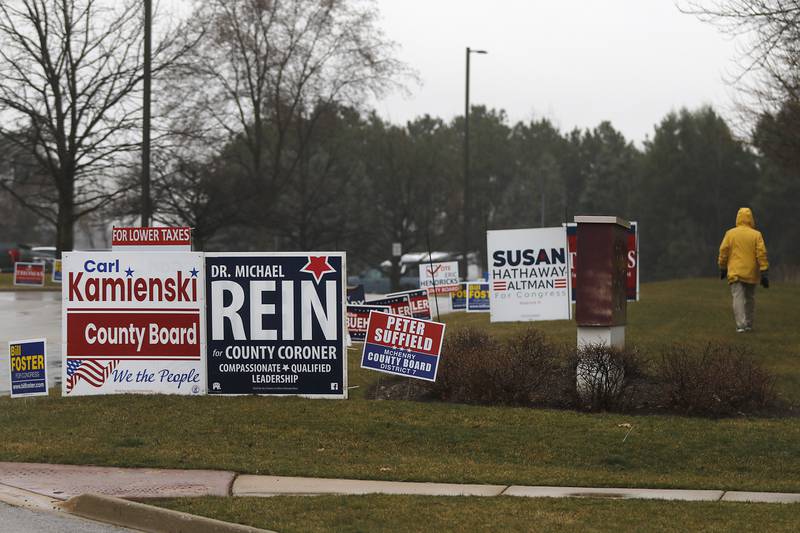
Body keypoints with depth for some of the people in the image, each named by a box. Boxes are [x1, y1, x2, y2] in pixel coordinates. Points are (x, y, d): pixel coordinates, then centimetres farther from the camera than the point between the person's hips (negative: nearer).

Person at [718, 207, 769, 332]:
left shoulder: (730, 233, 0)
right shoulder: (756, 235, -1)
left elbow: (723, 251, 1)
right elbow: (761, 254, -5)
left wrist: (723, 268, 13)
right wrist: (764, 273, -4)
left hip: (735, 273, -1)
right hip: (751, 274, 1)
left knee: (738, 298, -7)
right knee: (750, 298, 17)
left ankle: (740, 325, -20)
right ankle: (748, 324, 23)